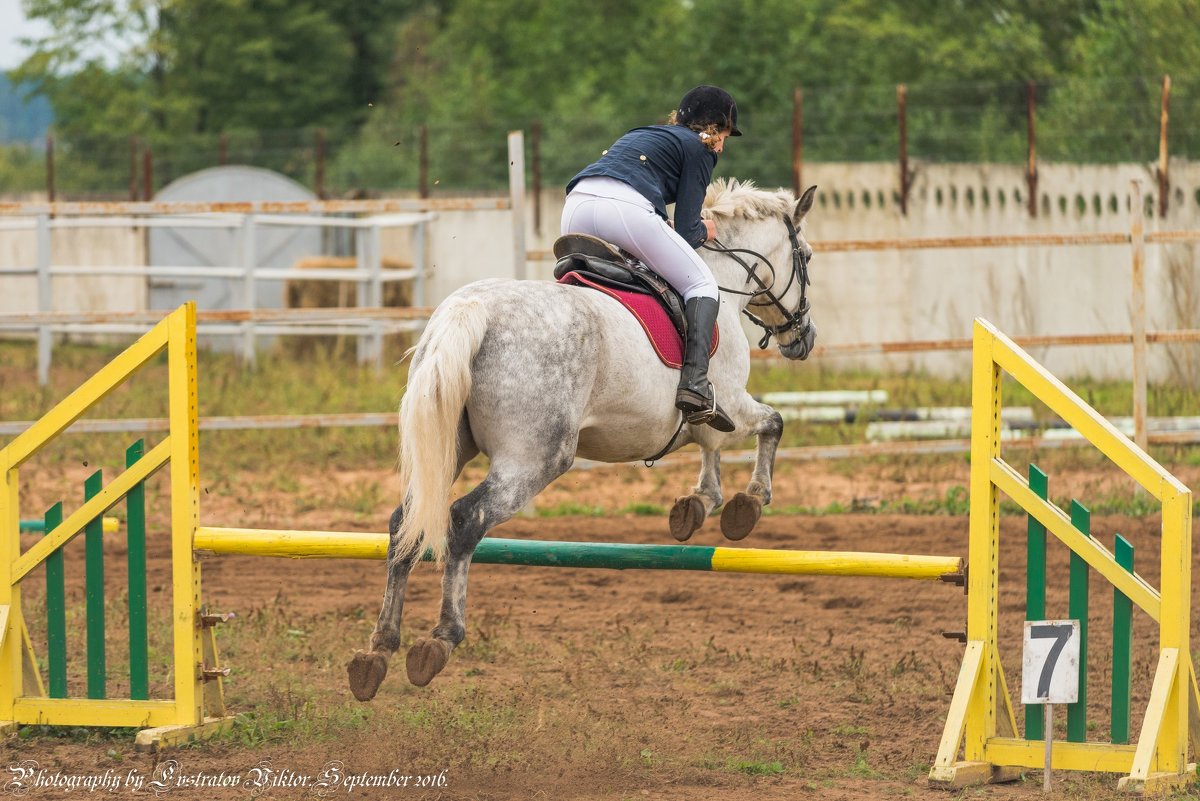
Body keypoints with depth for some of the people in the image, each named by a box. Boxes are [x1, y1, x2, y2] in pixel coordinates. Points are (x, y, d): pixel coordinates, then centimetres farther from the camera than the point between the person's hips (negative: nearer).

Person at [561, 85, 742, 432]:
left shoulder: (640, 135, 38)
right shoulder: (699, 149, 17)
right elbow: (685, 230, 10)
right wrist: (704, 231, 31)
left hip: (575, 207, 6)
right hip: (625, 209, -6)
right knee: (702, 285, 8)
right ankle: (695, 384, -11)